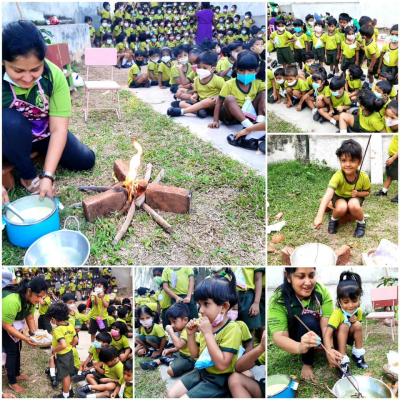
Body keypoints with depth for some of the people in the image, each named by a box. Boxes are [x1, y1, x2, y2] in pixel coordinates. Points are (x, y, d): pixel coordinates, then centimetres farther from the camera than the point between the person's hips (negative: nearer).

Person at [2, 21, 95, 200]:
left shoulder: (54, 76, -27)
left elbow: (58, 129, -28)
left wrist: (48, 176, -36)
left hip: (44, 133, 3)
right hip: (11, 137, -2)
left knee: (85, 161, -4)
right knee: (10, 119, -36)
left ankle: (37, 150, 22)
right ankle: (28, 176, -12)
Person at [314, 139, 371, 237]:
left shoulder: (364, 177, -23)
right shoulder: (338, 176, -33)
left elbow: (367, 192, -1)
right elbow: (328, 195, -46)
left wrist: (358, 193, -25)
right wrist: (319, 216, -58)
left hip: (355, 197, 1)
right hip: (339, 197, -1)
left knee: (353, 205, -34)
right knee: (341, 208, -35)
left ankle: (361, 223, -2)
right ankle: (333, 219, 0)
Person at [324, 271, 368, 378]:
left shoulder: (358, 311, -15)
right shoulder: (337, 314, -33)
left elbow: (358, 329, 3)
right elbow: (327, 334, -43)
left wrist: (355, 320, -22)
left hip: (348, 336, 5)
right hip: (336, 338, -5)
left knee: (358, 325, -23)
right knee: (344, 326, -33)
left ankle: (358, 355, -7)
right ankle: (343, 362, -29)